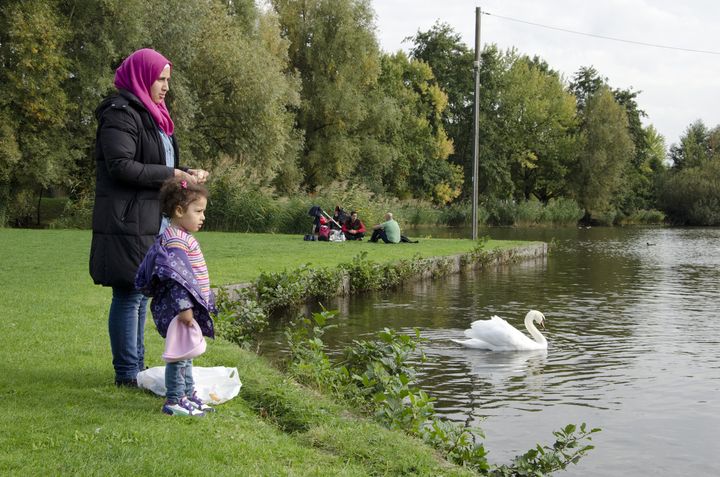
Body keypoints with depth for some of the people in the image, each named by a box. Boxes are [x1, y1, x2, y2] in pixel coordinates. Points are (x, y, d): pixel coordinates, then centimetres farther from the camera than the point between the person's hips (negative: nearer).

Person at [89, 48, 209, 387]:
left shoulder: (150, 116, 19)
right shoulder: (121, 114, -12)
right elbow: (121, 166, -21)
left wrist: (186, 173, 5)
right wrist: (171, 175, -17)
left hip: (148, 220, 10)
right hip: (127, 221, -10)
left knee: (141, 292, 14)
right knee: (129, 294, -4)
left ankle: (136, 366, 23)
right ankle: (126, 373, 5)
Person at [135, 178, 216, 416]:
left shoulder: (183, 237, 15)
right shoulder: (175, 240, -18)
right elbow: (175, 277, -24)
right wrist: (184, 306, -27)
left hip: (188, 307, 11)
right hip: (180, 307, -11)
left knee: (186, 354, 18)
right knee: (178, 355, -4)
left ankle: (188, 395, 28)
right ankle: (174, 401, 2)